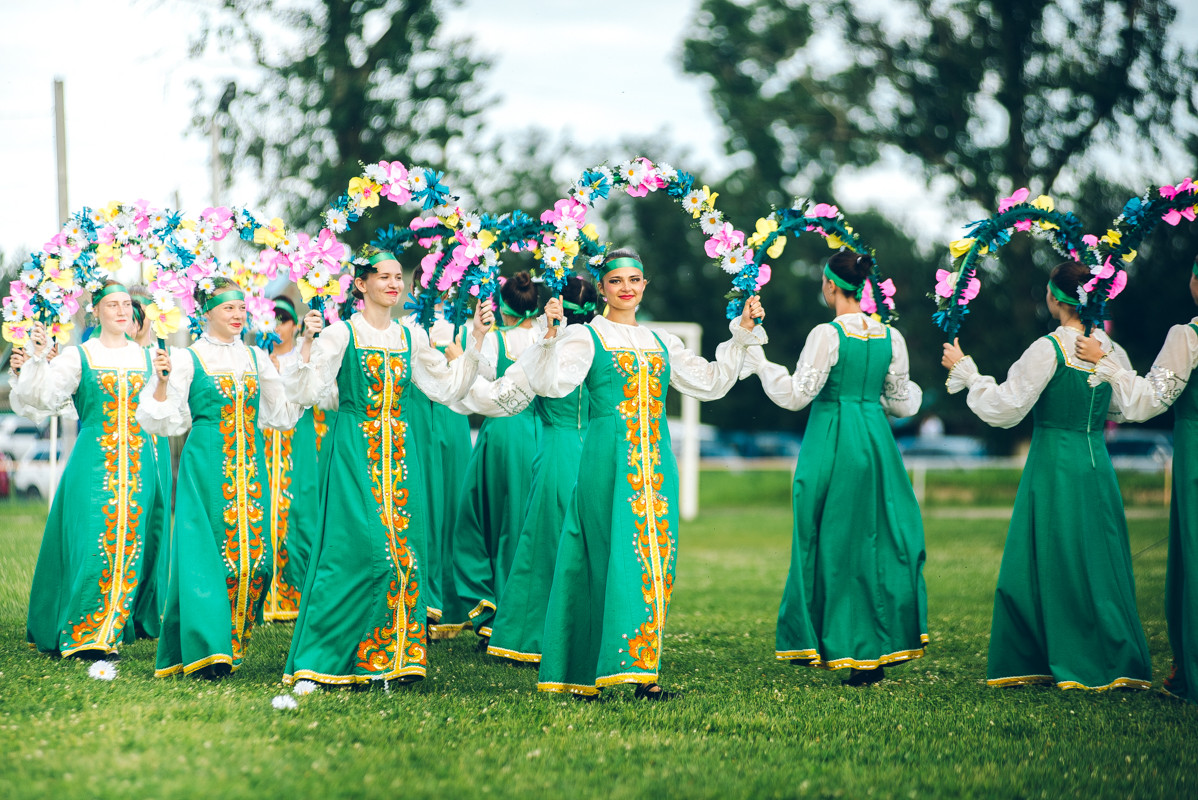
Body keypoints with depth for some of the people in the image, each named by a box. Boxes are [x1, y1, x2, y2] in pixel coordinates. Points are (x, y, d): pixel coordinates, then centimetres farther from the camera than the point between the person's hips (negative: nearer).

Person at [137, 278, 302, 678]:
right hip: (207, 467, -5)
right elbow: (165, 420, -2)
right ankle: (204, 648, -12)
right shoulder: (187, 359, 1)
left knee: (253, 552, -2)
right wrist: (162, 382, -17)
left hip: (250, 467, 5)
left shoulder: (255, 358, 15)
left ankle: (234, 643, 9)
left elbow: (282, 414, 18)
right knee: (206, 553, -11)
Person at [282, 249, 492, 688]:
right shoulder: (340, 334, -1)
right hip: (355, 451, -5)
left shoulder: (411, 338, 13)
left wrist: (476, 340, 11)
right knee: (362, 547, -14)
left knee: (402, 547, 0)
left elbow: (446, 386, 16)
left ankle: (393, 655, 6)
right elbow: (307, 392, -7)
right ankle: (329, 657, -8)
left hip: (398, 454, 5)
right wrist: (308, 343, -20)